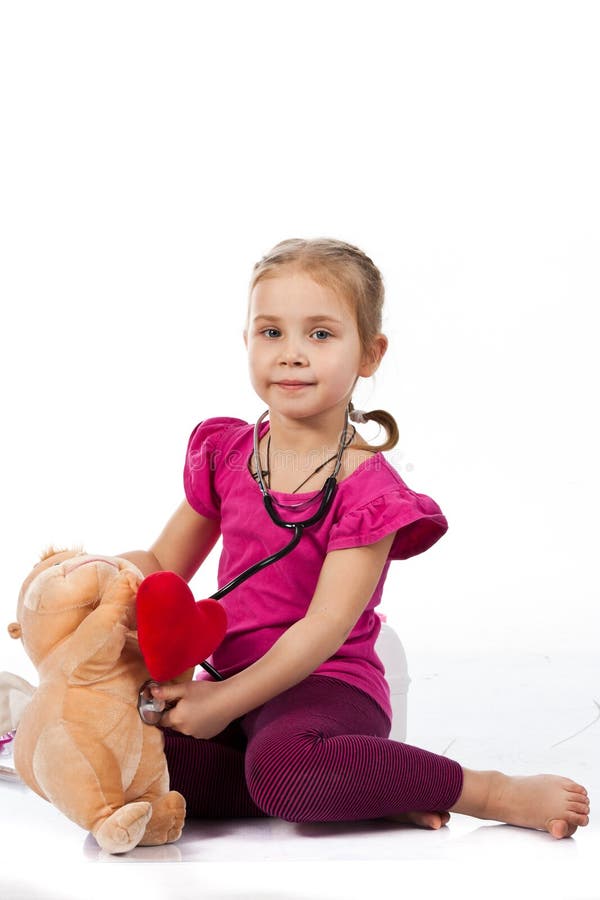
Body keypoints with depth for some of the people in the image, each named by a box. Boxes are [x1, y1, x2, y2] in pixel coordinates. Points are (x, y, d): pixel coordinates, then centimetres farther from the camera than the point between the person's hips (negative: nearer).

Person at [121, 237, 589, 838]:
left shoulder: (368, 489, -9)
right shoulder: (224, 454, 8)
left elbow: (324, 629, -16)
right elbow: (162, 564, 17)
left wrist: (223, 701, -21)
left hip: (326, 688, -6)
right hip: (234, 683, 7)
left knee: (282, 763, -41)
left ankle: (501, 793, -19)